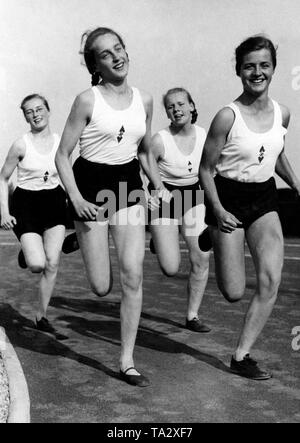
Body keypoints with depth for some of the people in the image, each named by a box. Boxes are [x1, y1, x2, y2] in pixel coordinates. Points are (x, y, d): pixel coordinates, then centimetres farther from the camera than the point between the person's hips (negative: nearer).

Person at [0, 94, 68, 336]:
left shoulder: (61, 143, 1)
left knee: (53, 264, -1)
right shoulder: (21, 145, -9)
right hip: (26, 202, -3)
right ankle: (26, 254, 23)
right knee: (37, 265, -15)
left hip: (54, 201, 3)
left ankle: (42, 315, 15)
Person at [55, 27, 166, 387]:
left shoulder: (144, 100, 4)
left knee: (133, 276, -5)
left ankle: (127, 362, 8)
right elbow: (62, 155, -6)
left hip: (128, 187, 4)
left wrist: (161, 191, 7)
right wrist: (76, 199, -18)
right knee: (101, 287, 0)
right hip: (92, 185, -4)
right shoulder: (87, 101, -10)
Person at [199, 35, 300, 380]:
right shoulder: (227, 117, -16)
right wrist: (218, 210, -19)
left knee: (270, 281, -9)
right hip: (229, 198, -4)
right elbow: (205, 169, -9)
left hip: (264, 199, 5)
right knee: (234, 293, -1)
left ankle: (241, 356, 6)